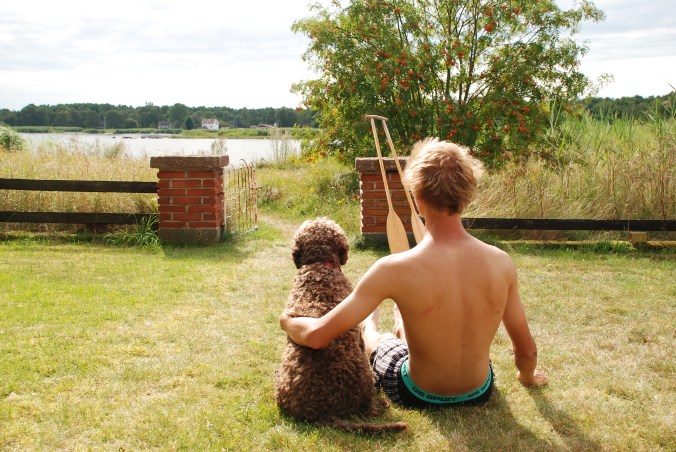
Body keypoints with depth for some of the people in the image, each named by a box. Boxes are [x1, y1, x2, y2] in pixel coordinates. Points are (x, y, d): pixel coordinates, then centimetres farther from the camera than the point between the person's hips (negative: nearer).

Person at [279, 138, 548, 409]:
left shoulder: (395, 269, -31)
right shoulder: (500, 262, -20)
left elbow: (317, 336, -26)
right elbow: (527, 350, -6)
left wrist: (287, 321, -2)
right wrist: (527, 377, 17)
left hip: (419, 397, -3)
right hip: (479, 393, 3)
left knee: (374, 337, 30)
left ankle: (369, 329, 65)